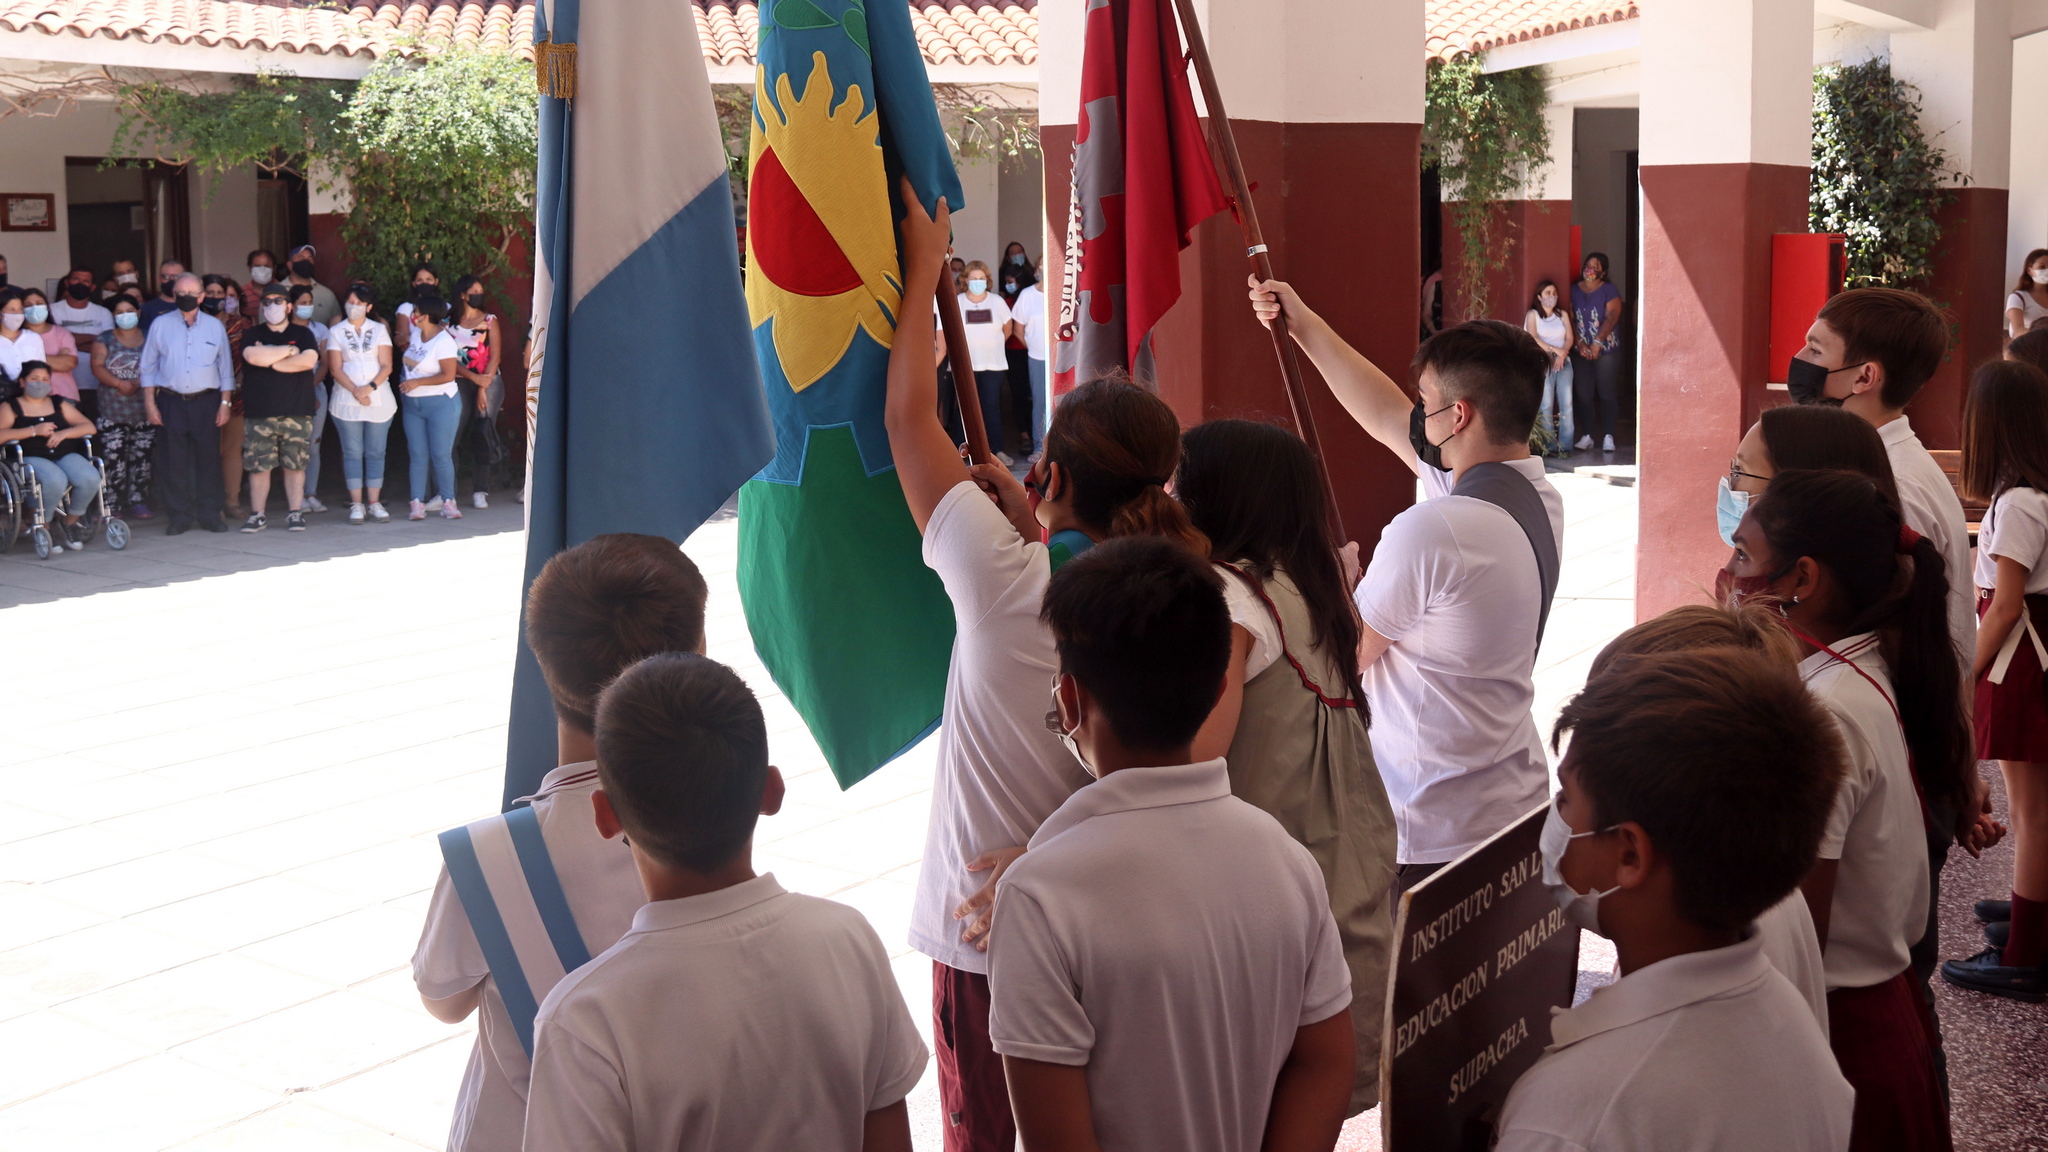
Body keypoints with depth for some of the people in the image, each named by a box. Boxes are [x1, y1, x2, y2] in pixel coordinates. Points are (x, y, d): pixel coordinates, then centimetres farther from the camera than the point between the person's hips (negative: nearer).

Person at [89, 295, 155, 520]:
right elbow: (97, 367, -2)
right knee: (113, 459, -8)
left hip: (143, 410, 1)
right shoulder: (104, 339, 9)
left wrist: (137, 384, -15)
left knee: (142, 457, 1)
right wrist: (120, 384, -17)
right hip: (113, 412, -1)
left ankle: (138, 502, 8)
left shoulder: (148, 338, 10)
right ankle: (112, 505, -4)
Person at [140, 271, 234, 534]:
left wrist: (225, 403, 4)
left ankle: (210, 514, 8)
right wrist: (150, 404, 1)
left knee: (208, 459, 0)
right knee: (173, 462, 1)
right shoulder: (161, 325, 6)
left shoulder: (215, 327, 8)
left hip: (206, 402, 0)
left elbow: (226, 368, 11)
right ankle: (179, 515, 8)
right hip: (171, 402, 0)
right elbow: (148, 367, 8)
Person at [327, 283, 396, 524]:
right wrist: (355, 391, -14)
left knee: (376, 452, 1)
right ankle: (356, 504, 1)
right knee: (353, 452, -1)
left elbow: (386, 366, 2)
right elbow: (335, 369, 0)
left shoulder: (379, 330, 9)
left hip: (379, 399, 1)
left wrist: (371, 387, -14)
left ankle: (374, 502, 5)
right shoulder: (336, 332, 7)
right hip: (347, 400, -1)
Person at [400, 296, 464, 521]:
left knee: (441, 456, -6)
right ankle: (417, 503, 2)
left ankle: (448, 502, 1)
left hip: (441, 403, -7)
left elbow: (448, 375, -19)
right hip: (413, 405, 7)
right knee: (417, 456, 3)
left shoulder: (444, 341, -14)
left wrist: (416, 383, -16)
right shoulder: (416, 334, 8)